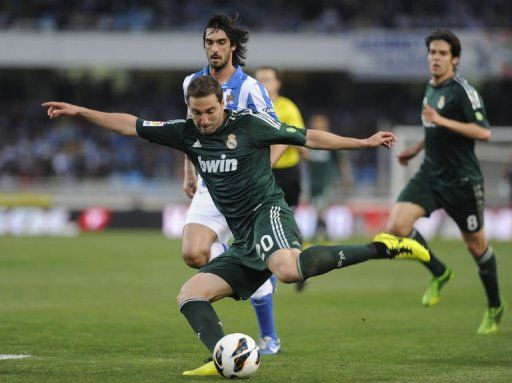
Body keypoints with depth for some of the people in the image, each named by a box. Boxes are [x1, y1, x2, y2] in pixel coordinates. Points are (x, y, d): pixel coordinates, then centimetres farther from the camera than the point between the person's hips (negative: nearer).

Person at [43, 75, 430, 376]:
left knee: (287, 269, -39)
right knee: (190, 295, -4)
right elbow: (131, 125, 15)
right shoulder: (186, 133, 11)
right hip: (243, 244, 7)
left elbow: (308, 137, 2)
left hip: (268, 211, -7)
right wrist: (79, 111, 12)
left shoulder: (249, 123, -4)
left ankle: (380, 248, -28)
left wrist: (363, 143, -1)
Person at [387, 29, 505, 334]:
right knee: (397, 226, -15)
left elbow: (484, 132, -26)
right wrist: (417, 148, 25)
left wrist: (442, 121, -29)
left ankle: (495, 308, 27)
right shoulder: (431, 88, 11)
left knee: (476, 244, 6)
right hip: (431, 175, 6)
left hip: (462, 180, -6)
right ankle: (439, 274, 9)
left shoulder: (463, 91, -15)